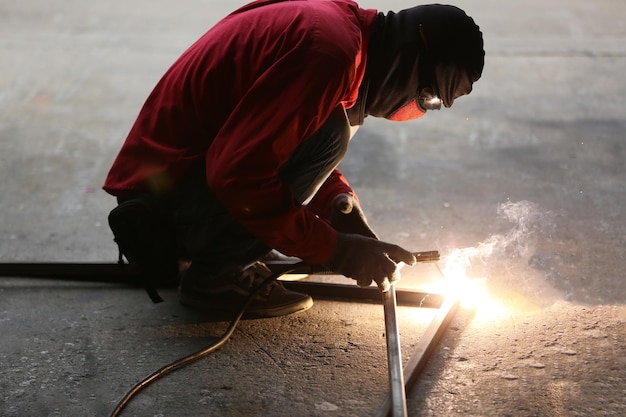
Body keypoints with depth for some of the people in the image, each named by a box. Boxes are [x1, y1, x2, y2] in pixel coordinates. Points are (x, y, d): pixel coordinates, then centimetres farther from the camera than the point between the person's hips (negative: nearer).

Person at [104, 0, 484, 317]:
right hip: (165, 186, -10)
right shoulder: (329, 50, -24)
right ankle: (213, 275, -8)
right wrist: (334, 249, -21)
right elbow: (238, 174, -30)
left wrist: (352, 224, 6)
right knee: (329, 133, -23)